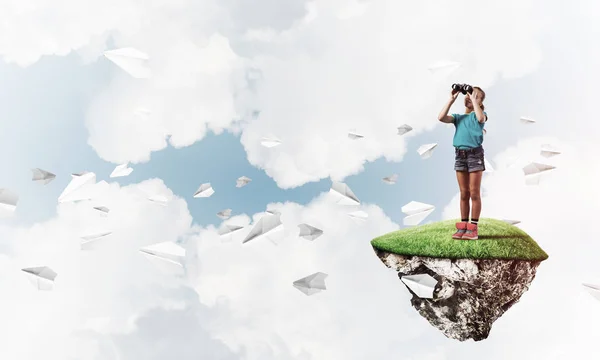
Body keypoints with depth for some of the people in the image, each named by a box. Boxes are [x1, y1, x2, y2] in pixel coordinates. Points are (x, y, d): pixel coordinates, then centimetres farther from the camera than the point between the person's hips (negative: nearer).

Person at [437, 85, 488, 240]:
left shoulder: (481, 114, 6)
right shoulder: (458, 117, 14)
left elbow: (481, 118, -20)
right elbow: (441, 118, -4)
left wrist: (474, 99, -13)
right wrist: (451, 100, -4)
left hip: (475, 153, -4)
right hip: (460, 154, 4)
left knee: (474, 193, -2)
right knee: (464, 194, 7)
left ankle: (473, 228, 1)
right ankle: (462, 227, 11)